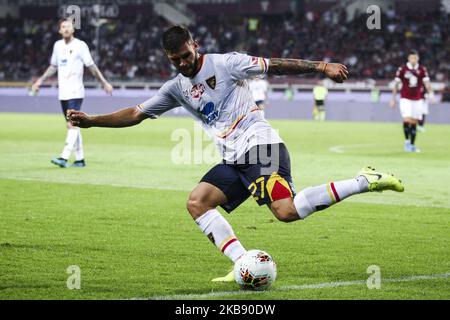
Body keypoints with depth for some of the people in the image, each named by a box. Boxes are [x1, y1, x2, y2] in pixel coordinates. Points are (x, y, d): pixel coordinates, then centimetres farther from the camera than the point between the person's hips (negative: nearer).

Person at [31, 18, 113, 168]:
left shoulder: (80, 45, -5)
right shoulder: (58, 45, 12)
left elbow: (91, 66, -3)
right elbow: (53, 66, 24)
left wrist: (104, 82, -7)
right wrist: (40, 80, 20)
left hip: (75, 92, -6)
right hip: (63, 93, 7)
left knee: (72, 124, -15)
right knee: (72, 125, 9)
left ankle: (64, 157, -24)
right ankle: (80, 159, 15)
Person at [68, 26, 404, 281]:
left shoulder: (225, 64, -2)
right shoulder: (176, 88, 17)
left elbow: (276, 65, -4)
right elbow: (135, 114, 20)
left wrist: (320, 66, -13)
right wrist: (90, 121, 10)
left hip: (259, 144, -8)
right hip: (234, 159, 8)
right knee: (197, 202, -6)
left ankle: (365, 181, -16)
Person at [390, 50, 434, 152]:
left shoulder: (422, 70, 2)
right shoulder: (402, 69, -3)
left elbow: (427, 83, -1)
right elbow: (396, 85, 3)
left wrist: (431, 94, -18)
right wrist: (393, 99, 3)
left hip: (417, 100, 2)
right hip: (405, 99, -2)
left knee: (414, 123, 4)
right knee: (407, 119, -19)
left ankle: (412, 145, 13)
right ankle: (407, 140, -3)